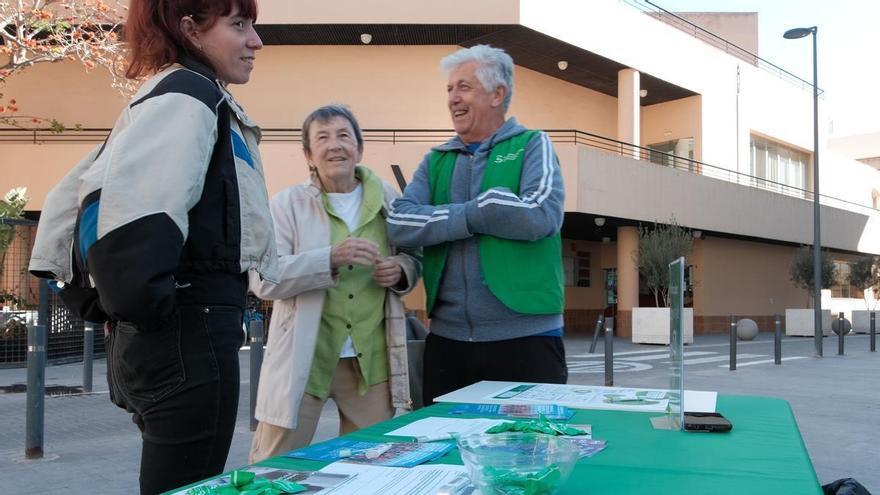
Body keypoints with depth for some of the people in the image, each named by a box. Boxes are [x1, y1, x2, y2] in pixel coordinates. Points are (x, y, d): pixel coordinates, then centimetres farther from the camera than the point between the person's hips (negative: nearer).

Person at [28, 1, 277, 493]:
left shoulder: (169, 96, 17)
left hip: (166, 336, 10)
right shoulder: (189, 99, -12)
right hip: (189, 337, -10)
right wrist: (146, 308, -17)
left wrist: (102, 304, 17)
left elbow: (76, 194, 21)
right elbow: (128, 212, -29)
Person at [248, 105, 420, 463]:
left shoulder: (388, 200, 7)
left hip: (371, 359, 3)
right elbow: (263, 279, -13)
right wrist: (331, 258, -25)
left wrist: (401, 270, -7)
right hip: (302, 358, -3)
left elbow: (414, 258, 17)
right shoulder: (287, 203, -3)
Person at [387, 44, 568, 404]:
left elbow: (542, 216, -16)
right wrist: (475, 214, -12)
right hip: (447, 339, 4)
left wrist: (445, 213, -9)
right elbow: (400, 224, -3)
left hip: (526, 338, -3)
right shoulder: (436, 160, 12)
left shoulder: (532, 146, 2)